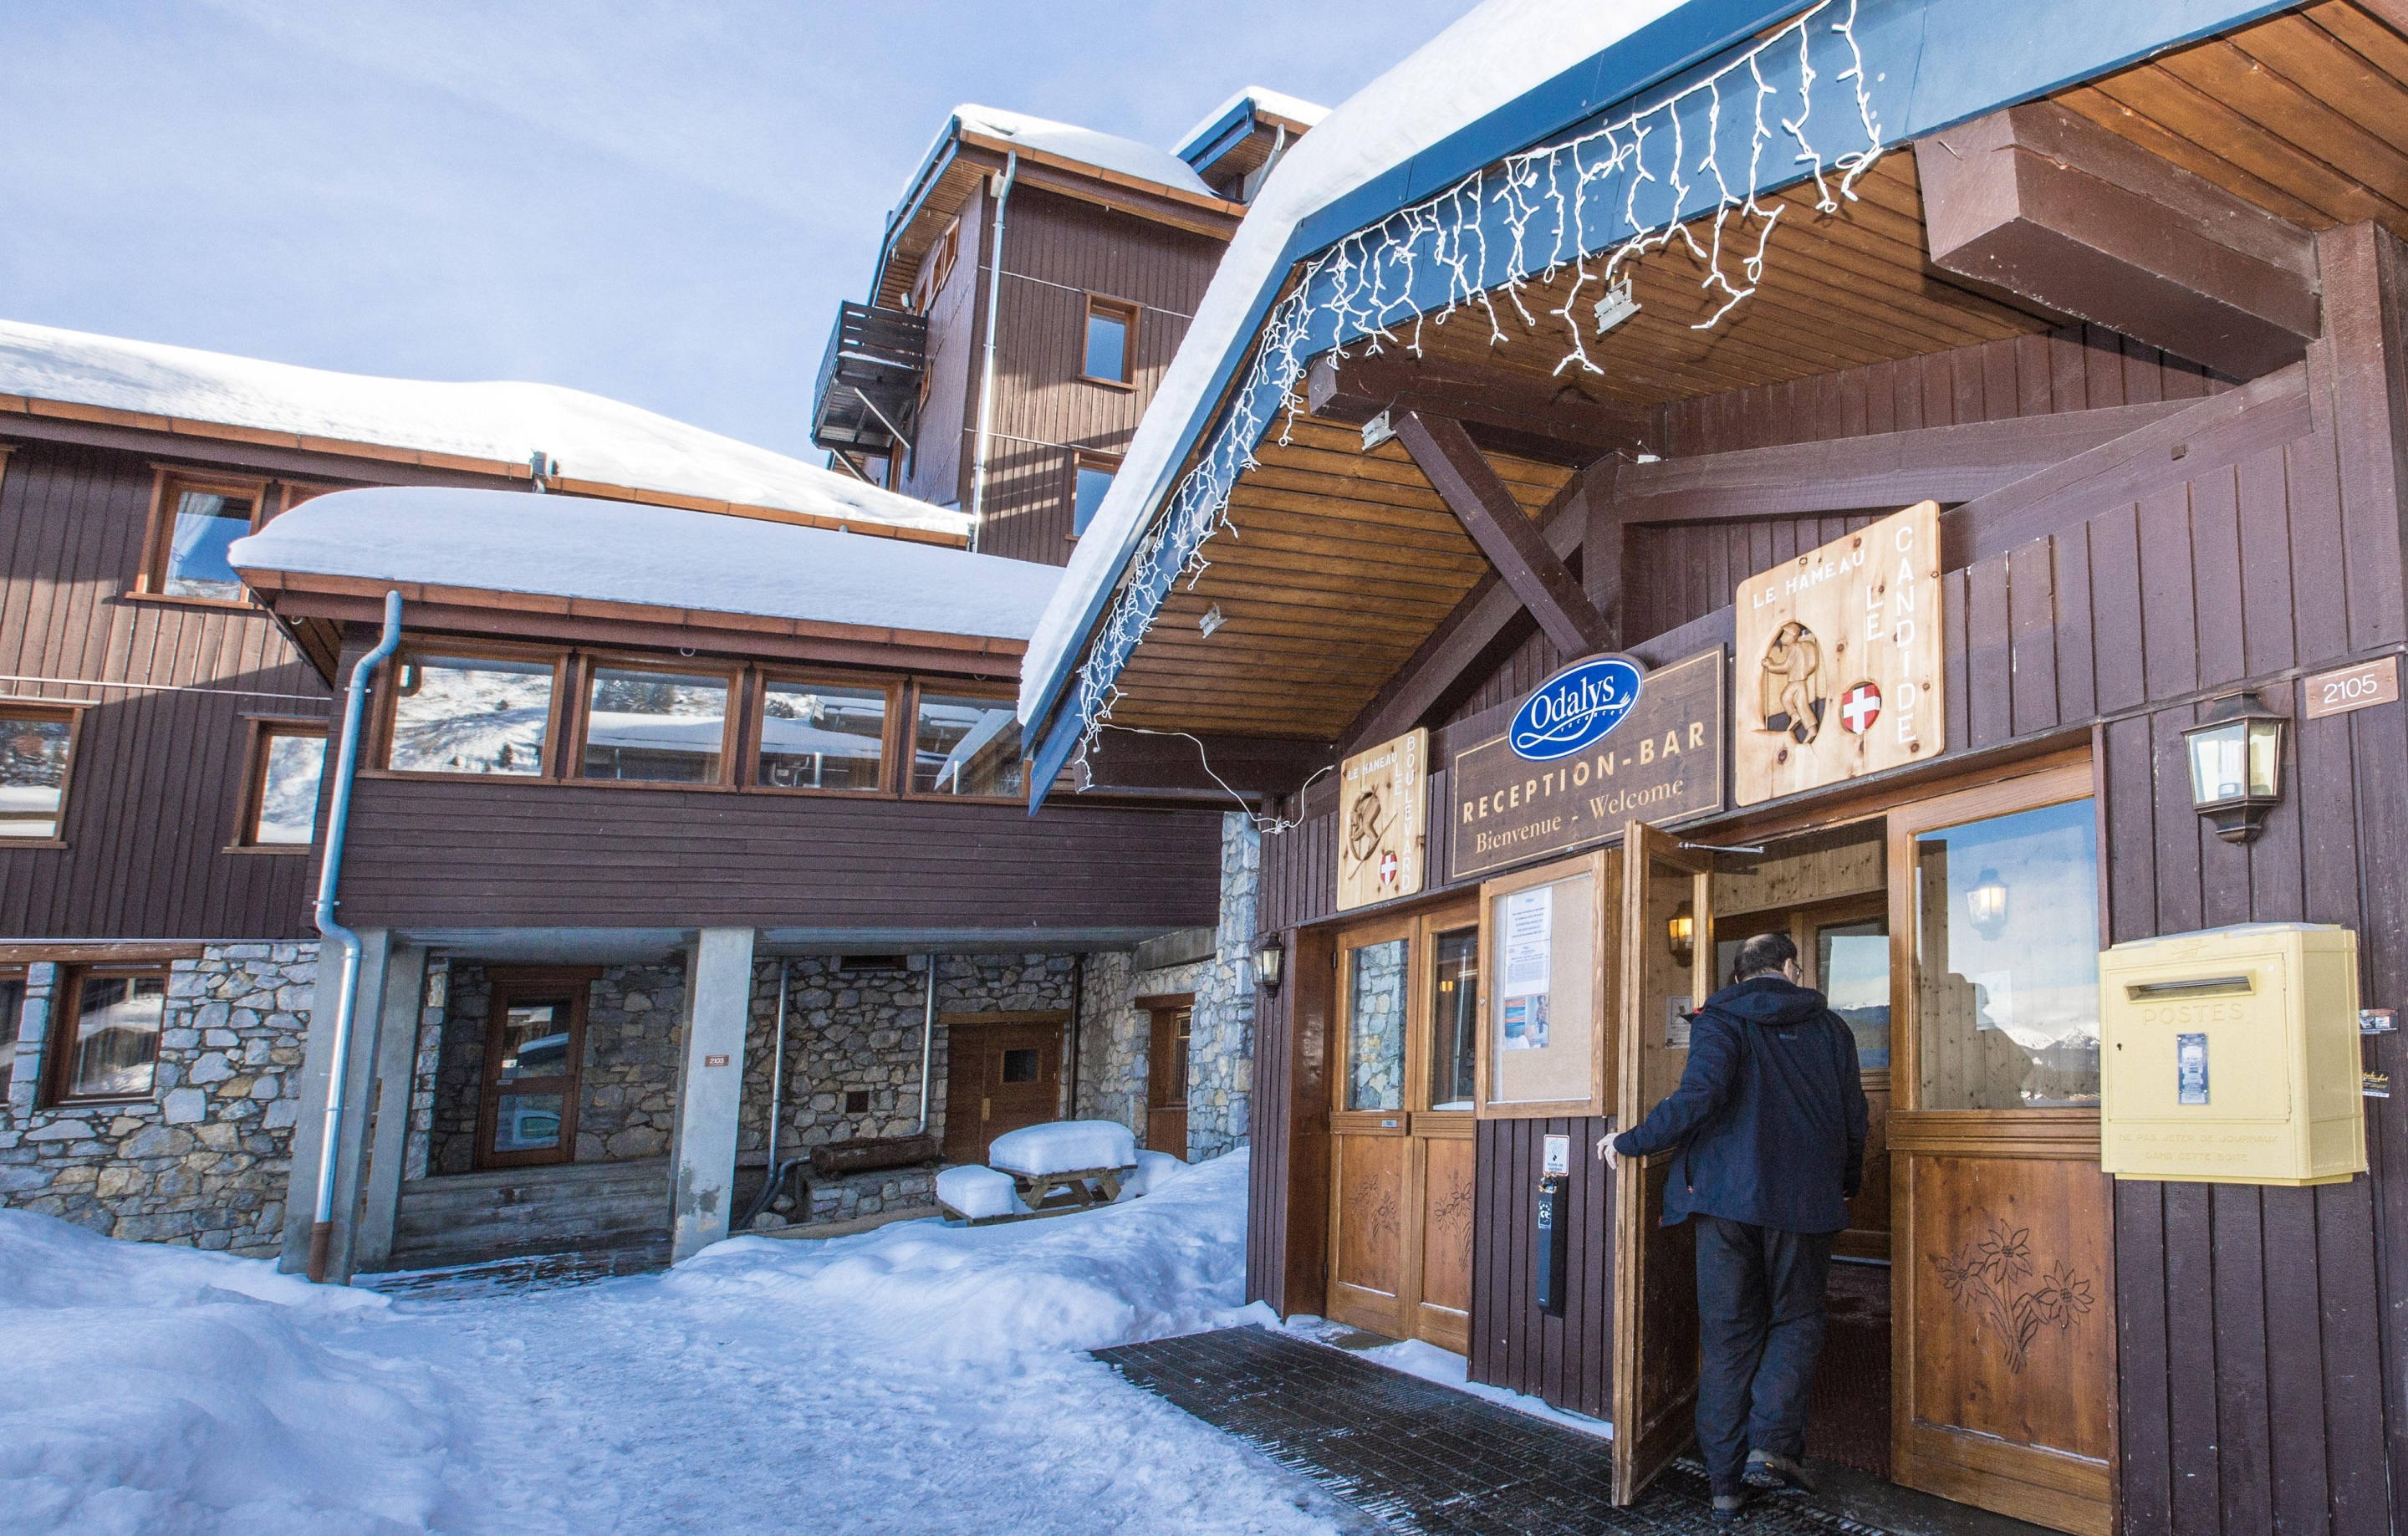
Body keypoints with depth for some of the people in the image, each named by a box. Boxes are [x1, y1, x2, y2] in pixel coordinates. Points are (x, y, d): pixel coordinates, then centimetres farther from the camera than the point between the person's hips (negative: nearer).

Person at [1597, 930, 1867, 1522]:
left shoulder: (1718, 1020, -2)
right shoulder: (1829, 1027, 8)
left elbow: (1700, 1095, -18)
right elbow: (1853, 1117, 10)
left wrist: (1632, 1142, -8)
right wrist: (1847, 1183, 27)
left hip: (1725, 1196, -1)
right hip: (1803, 1200, 1)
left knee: (1727, 1334, 7)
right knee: (1795, 1320, 15)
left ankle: (1726, 1481, 10)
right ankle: (1771, 1445, -4)